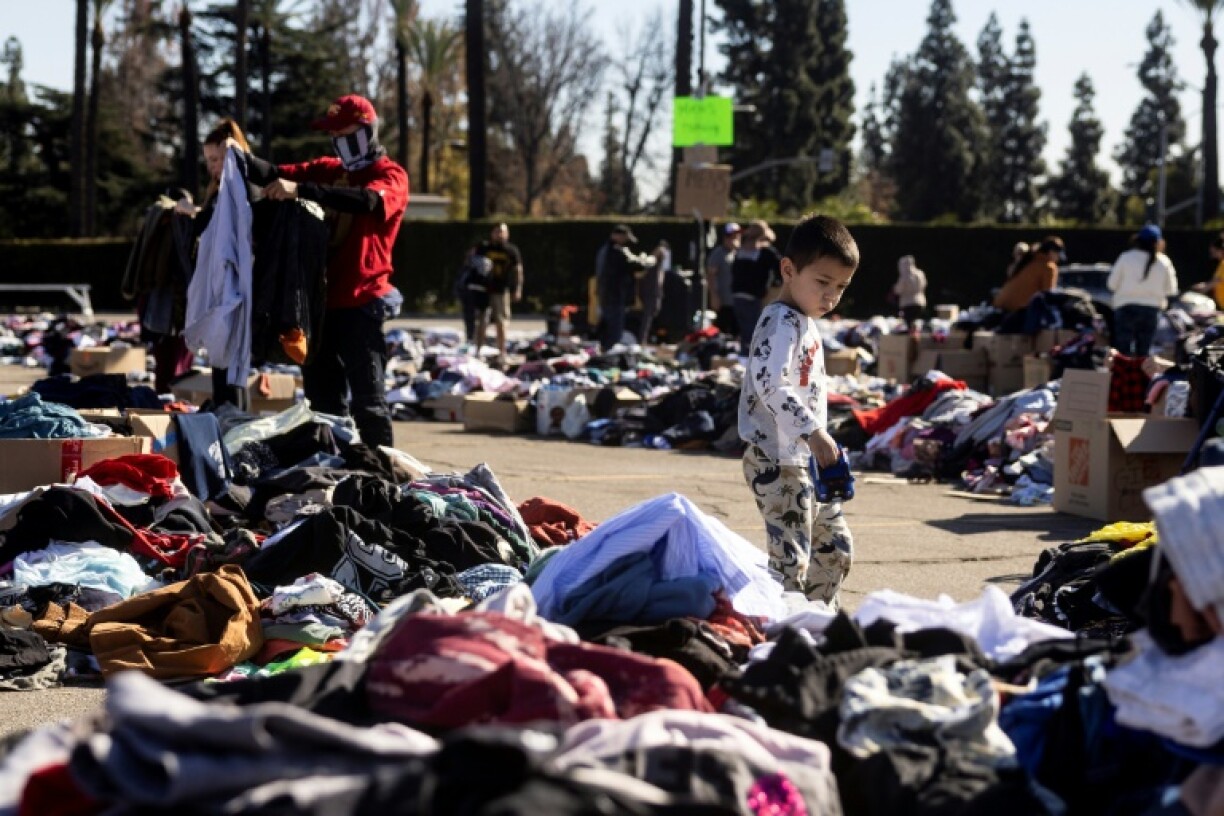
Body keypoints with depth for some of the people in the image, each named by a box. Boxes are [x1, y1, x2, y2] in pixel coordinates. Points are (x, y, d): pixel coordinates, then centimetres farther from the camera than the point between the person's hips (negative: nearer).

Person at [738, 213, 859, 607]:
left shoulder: (806, 322, 17)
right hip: (778, 461, -11)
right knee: (791, 560, -12)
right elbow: (770, 385, -29)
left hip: (806, 462, 11)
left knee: (836, 547, 17)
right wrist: (814, 433, -32)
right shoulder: (782, 322, -15)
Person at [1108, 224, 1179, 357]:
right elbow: (1171, 289, 6)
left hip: (1127, 307, -3)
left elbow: (1112, 283, -3)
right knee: (1143, 351, 9)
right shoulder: (1164, 262, 0)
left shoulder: (1126, 258, -7)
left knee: (1123, 350, -2)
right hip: (1152, 307, 3)